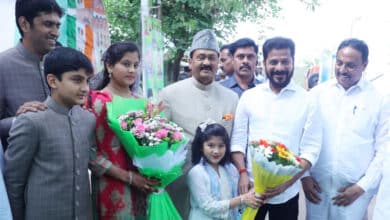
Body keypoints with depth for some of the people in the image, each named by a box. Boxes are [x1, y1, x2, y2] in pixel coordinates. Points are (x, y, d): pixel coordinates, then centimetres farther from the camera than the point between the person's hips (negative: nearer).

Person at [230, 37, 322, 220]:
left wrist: (288, 181, -17)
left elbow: (311, 149, -6)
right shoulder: (248, 96, 1)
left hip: (286, 193, -1)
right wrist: (242, 173, -10)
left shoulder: (307, 100, -3)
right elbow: (237, 140, 2)